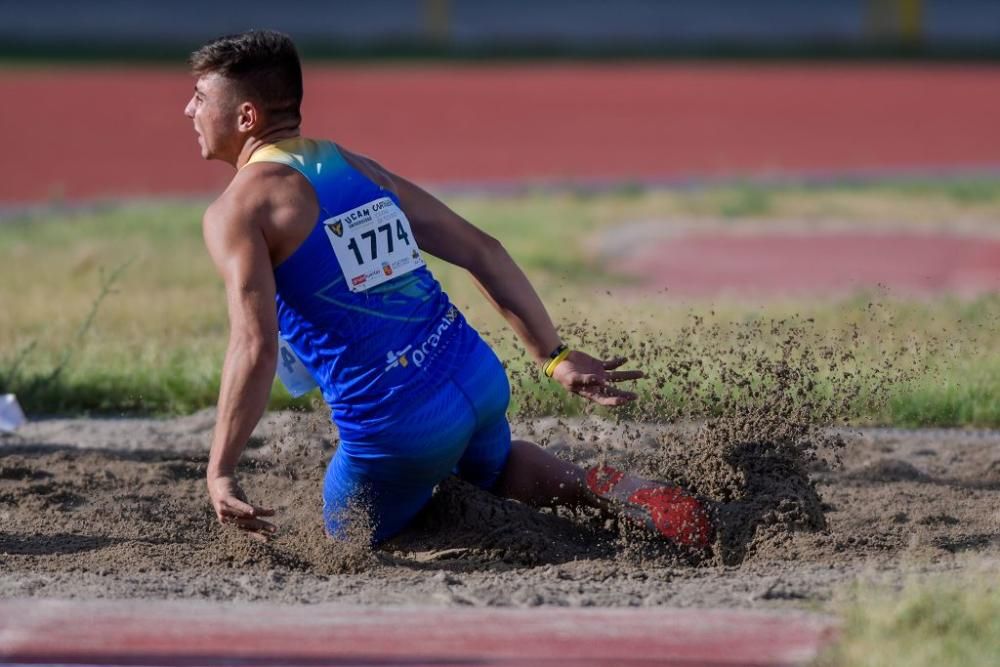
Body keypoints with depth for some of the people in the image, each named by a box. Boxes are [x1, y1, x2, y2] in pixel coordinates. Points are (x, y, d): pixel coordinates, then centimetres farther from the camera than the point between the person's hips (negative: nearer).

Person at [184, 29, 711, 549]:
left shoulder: (237, 212, -8)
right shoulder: (358, 168, 13)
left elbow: (254, 349, -20)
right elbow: (483, 252, 12)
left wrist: (219, 471, -18)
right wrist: (555, 357, 16)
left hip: (396, 426, -7)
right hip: (480, 380, 7)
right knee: (492, 463, 41)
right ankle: (624, 495, 10)